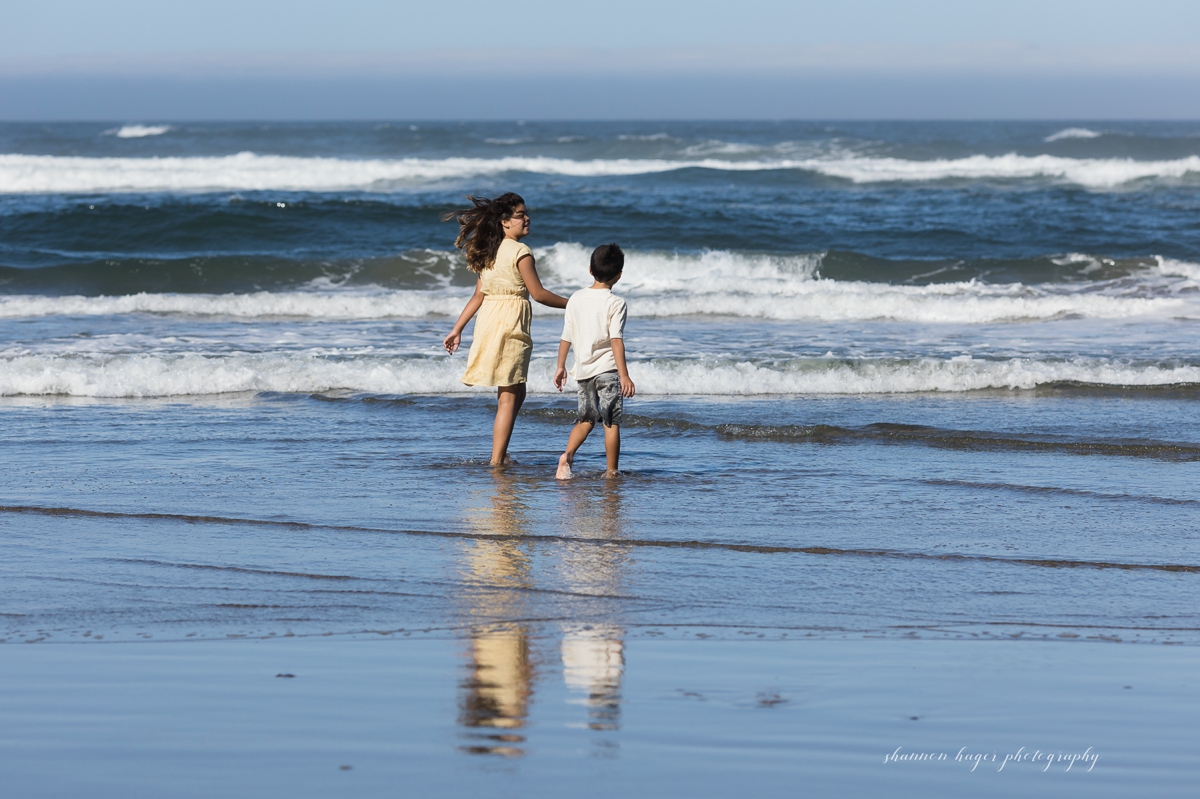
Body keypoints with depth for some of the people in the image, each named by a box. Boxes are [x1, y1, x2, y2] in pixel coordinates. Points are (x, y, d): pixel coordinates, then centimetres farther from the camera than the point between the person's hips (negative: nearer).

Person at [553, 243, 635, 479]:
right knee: (611, 422, 2)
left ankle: (568, 455, -7)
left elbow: (566, 337, 9)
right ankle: (611, 472, 3)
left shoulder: (576, 299, 5)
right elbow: (616, 340, -19)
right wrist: (624, 375, -21)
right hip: (607, 369, -5)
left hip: (583, 369, 5)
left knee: (586, 418, 15)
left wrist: (561, 366, 20)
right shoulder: (615, 303, -11)